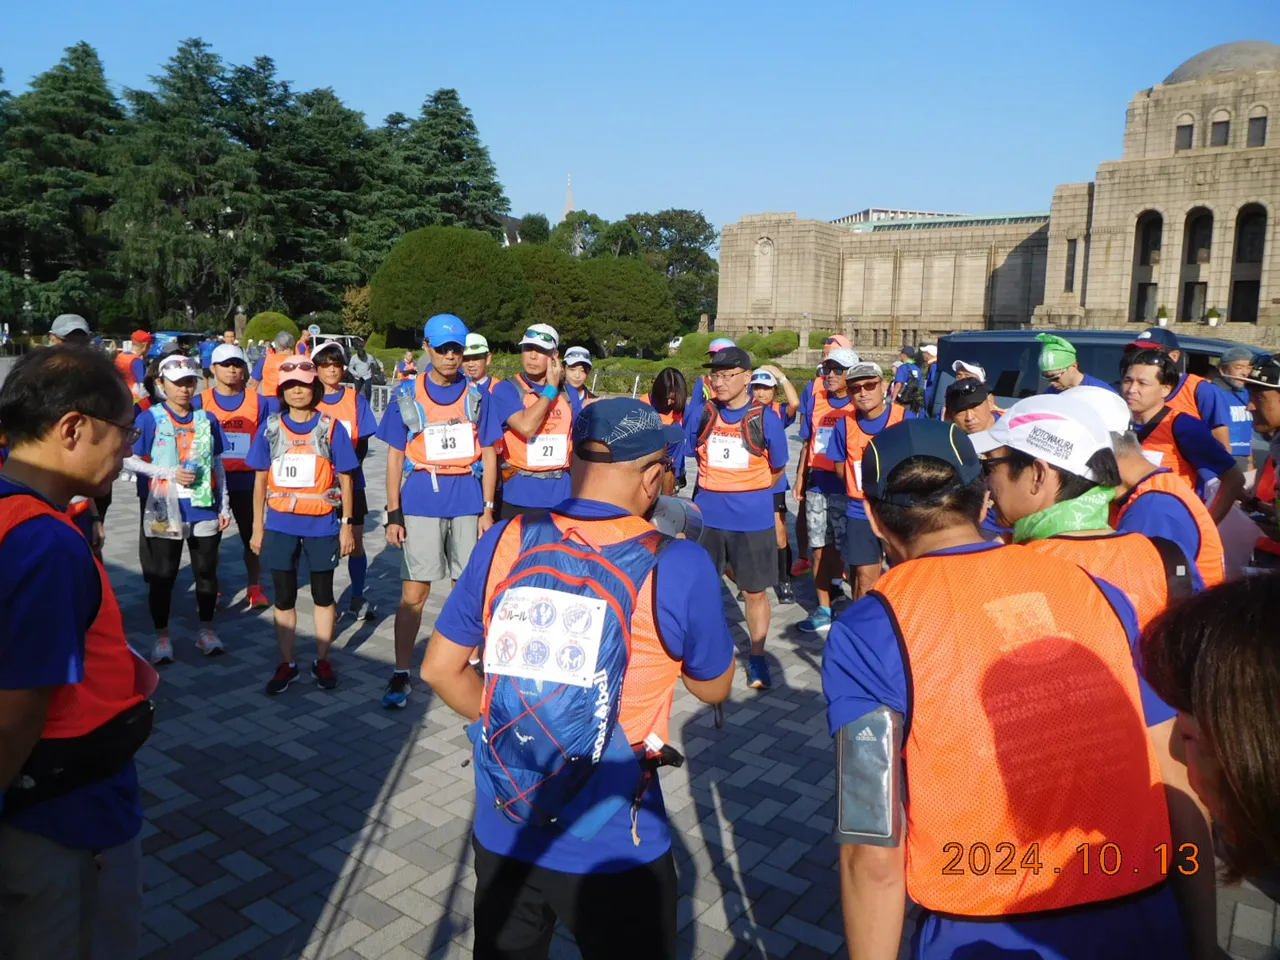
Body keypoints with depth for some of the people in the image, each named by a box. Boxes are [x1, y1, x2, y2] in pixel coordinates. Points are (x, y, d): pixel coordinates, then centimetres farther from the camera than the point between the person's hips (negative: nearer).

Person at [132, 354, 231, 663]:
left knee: (206, 571, 10)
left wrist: (224, 506, 8)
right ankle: (162, 635, 20)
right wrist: (171, 473, -15)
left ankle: (206, 629, 26)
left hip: (205, 509, 3)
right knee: (163, 575, 6)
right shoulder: (150, 419, -4)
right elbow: (132, 461, -4)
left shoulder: (207, 419, 5)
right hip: (164, 511, -2)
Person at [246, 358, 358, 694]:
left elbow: (345, 479, 0)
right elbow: (260, 480, 8)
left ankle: (322, 661, 22)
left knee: (323, 594, 9)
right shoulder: (270, 427, 4)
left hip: (322, 524, -2)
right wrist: (257, 527, 6)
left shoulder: (331, 427, -2)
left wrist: (346, 525, -4)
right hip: (280, 524, 2)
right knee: (284, 597, 9)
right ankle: (286, 664, 21)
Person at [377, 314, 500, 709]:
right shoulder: (407, 394, 2)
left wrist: (488, 508, 1)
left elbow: (488, 454, 7)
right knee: (414, 592, 1)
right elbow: (394, 456, 3)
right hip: (420, 504, -1)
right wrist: (393, 513, -2)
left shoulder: (477, 394, 4)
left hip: (468, 505, 1)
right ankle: (400, 675, 13)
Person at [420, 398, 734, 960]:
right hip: (614, 852, -3)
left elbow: (440, 669, 2)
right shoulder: (678, 566, -18)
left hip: (502, 836, 3)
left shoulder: (504, 542, -8)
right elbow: (713, 687, -1)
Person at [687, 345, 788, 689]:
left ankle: (757, 659, 25)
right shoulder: (702, 415, -1)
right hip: (707, 518, 3)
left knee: (755, 592, 8)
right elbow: (688, 453, 15)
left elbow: (776, 468, 4)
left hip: (753, 520, -2)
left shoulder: (765, 418, -8)